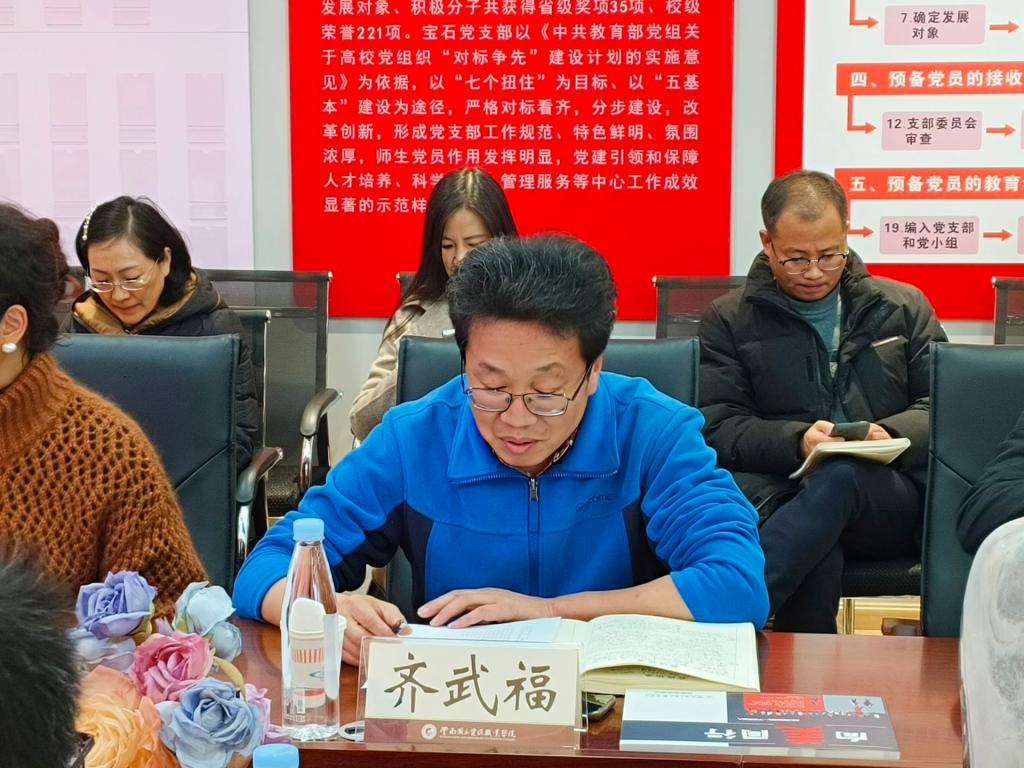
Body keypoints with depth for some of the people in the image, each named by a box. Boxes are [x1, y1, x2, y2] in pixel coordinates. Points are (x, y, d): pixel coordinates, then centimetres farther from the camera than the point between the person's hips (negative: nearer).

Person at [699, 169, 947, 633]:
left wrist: (891, 435, -9)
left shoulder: (903, 307, 18)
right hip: (783, 495, -1)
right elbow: (719, 427, 4)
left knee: (838, 477, -37)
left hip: (890, 502, 1)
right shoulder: (729, 319, 13)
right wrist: (796, 441, -16)